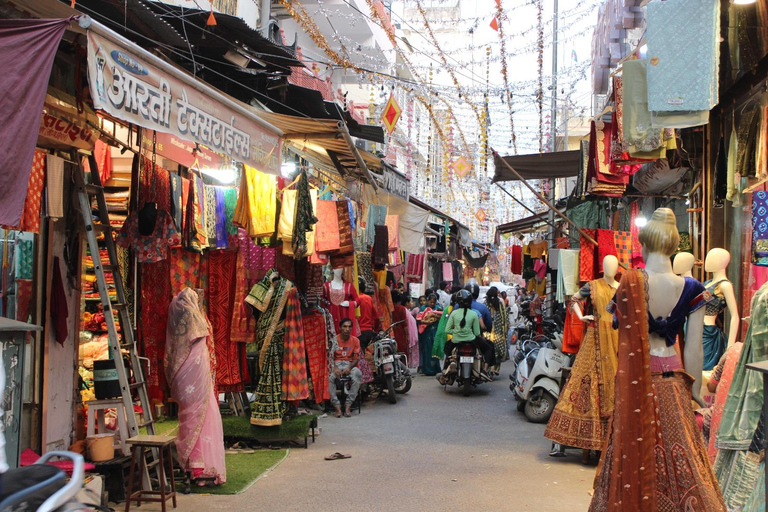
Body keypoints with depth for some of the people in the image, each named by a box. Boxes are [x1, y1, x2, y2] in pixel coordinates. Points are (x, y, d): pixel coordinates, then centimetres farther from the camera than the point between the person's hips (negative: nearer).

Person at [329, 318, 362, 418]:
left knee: (357, 374, -35)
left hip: (350, 364, 1)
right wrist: (335, 368, -24)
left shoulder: (355, 340, 6)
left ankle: (348, 406, -28)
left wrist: (349, 368, -19)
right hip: (336, 364, -1)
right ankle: (337, 407, -30)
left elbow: (356, 358, 1)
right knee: (329, 378, -35)